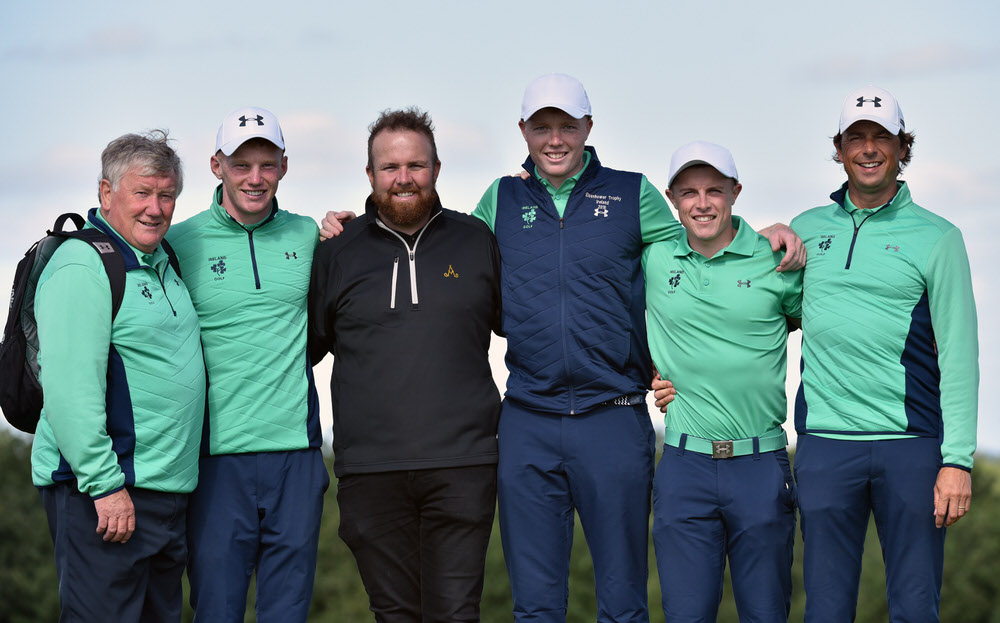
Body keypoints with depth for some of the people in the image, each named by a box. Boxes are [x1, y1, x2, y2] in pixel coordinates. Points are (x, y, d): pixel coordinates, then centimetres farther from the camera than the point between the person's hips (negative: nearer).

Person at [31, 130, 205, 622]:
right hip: (102, 490, -9)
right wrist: (104, 484, -24)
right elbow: (70, 388, -21)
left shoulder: (162, 264, 16)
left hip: (165, 489, 9)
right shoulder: (81, 266, -13)